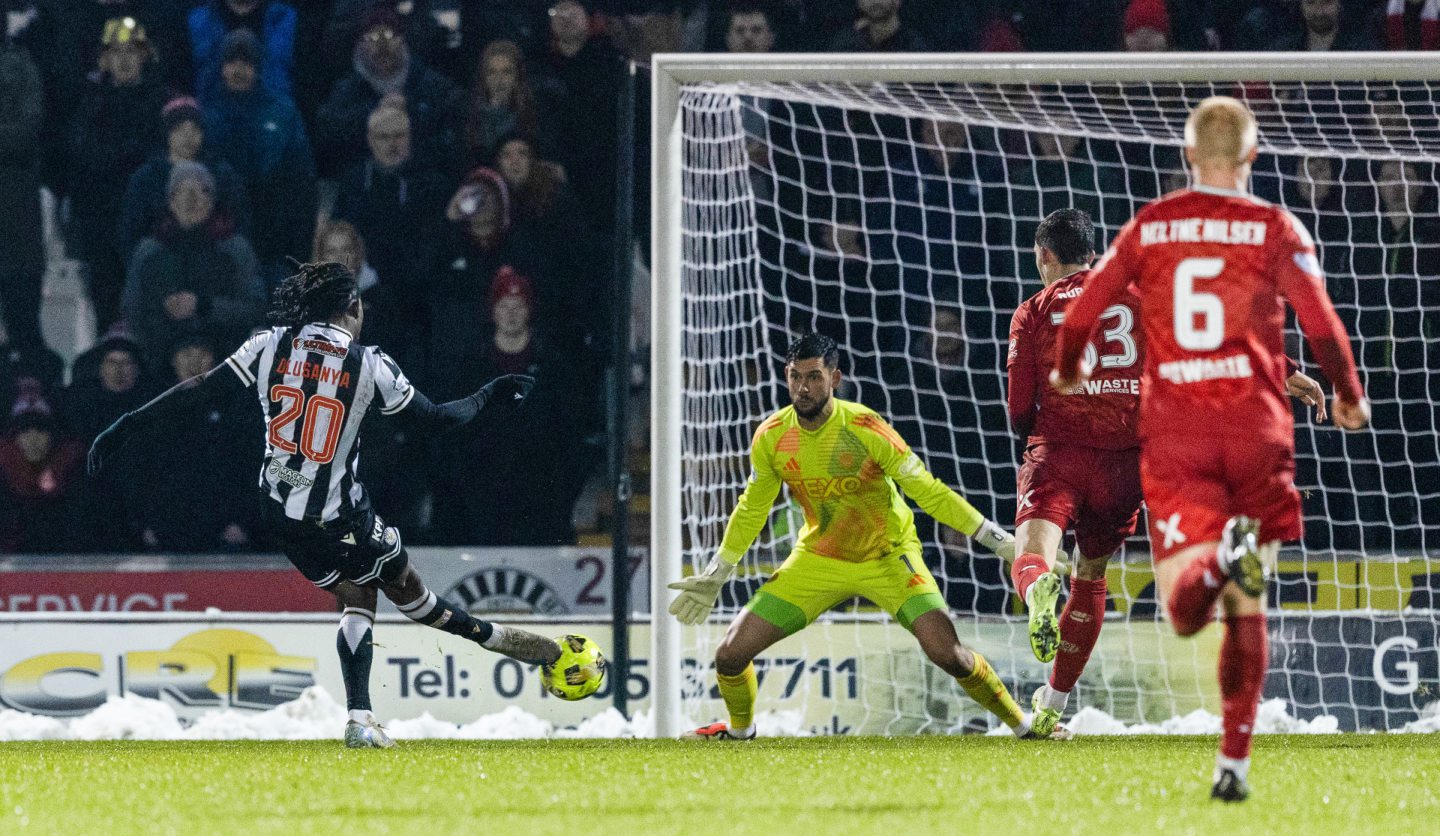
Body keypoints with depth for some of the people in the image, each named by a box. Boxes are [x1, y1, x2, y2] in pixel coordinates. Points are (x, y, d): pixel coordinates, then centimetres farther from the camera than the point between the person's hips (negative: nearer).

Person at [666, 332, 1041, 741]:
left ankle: (1020, 723, -1)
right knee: (731, 655, -4)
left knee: (946, 652, -24)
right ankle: (740, 728, 29)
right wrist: (714, 577, 13)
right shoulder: (771, 437, -11)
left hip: (889, 554, -3)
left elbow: (928, 492, -17)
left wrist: (1000, 541, -19)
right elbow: (751, 511, 7)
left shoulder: (864, 428, -24)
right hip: (818, 558, 3)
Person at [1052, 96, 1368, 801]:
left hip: (1173, 431, 0)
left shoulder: (1149, 226, 7)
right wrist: (1348, 396, 12)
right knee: (1246, 610, 12)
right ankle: (1234, 761, 5)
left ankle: (1216, 557, -44)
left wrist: (1065, 371, 29)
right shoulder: (1275, 229, 3)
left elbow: (1082, 313, 8)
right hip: (1255, 426, 0)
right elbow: (1321, 323, -5)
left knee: (1186, 612, -9)